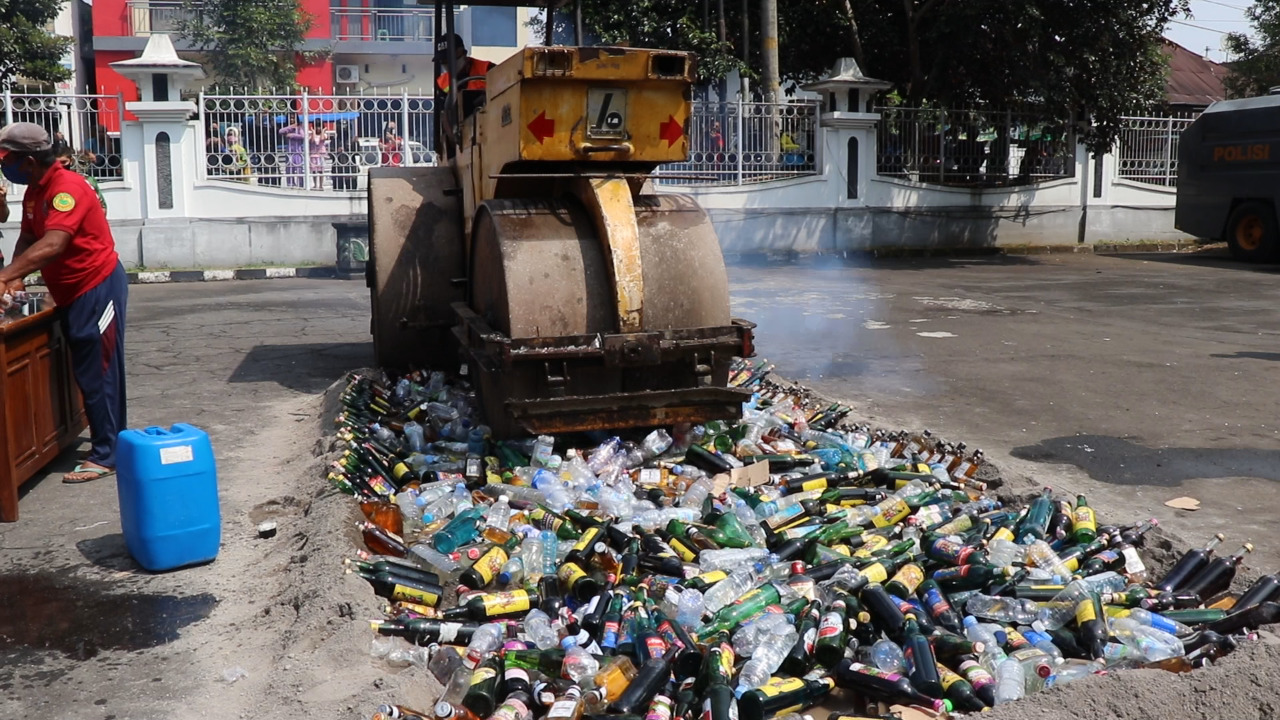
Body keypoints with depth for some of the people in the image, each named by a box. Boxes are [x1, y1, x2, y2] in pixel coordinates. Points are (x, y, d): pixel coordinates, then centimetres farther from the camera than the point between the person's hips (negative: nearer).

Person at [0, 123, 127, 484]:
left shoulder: (67, 187, -22)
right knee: (86, 371, 15)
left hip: (98, 288, -9)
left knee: (98, 372, -4)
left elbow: (52, 244, -33)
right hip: (72, 292, 9)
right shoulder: (34, 191, 8)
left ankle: (106, 455, 2)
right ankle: (110, 437, 26)